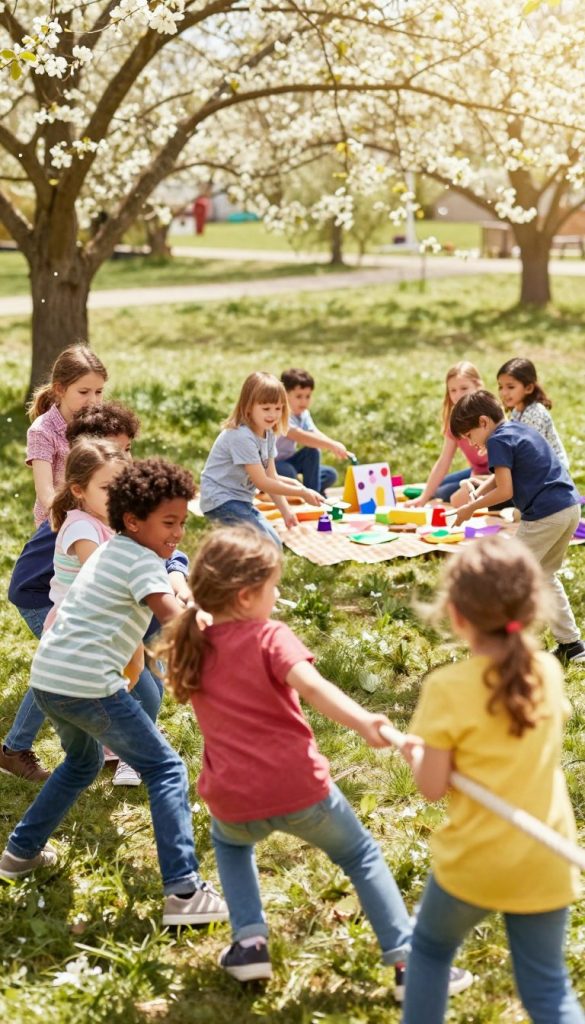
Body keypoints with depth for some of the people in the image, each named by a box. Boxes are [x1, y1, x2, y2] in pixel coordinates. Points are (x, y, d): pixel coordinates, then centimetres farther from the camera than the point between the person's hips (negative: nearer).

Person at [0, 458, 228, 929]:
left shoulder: (111, 551, 18)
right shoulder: (141, 561, -8)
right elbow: (177, 620, -20)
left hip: (47, 678, 9)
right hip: (89, 686, -9)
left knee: (83, 761, 34)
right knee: (165, 770, -3)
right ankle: (184, 892, -11)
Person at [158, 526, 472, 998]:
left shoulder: (191, 648, 6)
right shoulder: (269, 637, -9)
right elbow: (309, 682, -29)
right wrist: (363, 722, -41)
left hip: (234, 801, 4)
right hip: (298, 788, -4)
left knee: (230, 841, 38)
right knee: (362, 856, 21)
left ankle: (249, 942, 21)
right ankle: (407, 960, 14)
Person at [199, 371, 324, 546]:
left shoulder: (268, 434, 4)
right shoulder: (242, 436, -25)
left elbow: (271, 477, 7)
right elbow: (262, 483, -23)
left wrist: (286, 511, -2)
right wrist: (303, 493, -20)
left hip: (240, 499, 10)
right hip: (220, 498, -9)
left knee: (274, 546, 14)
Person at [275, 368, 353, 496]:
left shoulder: (303, 414, 1)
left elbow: (316, 434, -12)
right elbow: (299, 436, -41)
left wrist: (338, 448, -31)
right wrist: (332, 445, -49)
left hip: (287, 460, 8)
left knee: (329, 475, -6)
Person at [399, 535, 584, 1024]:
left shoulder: (448, 688, -18)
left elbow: (433, 787, -12)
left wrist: (415, 751, 6)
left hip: (473, 861, -3)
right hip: (545, 864, 3)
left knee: (430, 949, 25)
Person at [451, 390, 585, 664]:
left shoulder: (499, 440, -9)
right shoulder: (521, 429, 20)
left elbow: (505, 491, -14)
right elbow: (499, 477, 24)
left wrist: (471, 507, -3)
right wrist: (474, 498, 12)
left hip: (545, 516, -9)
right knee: (545, 575, 23)